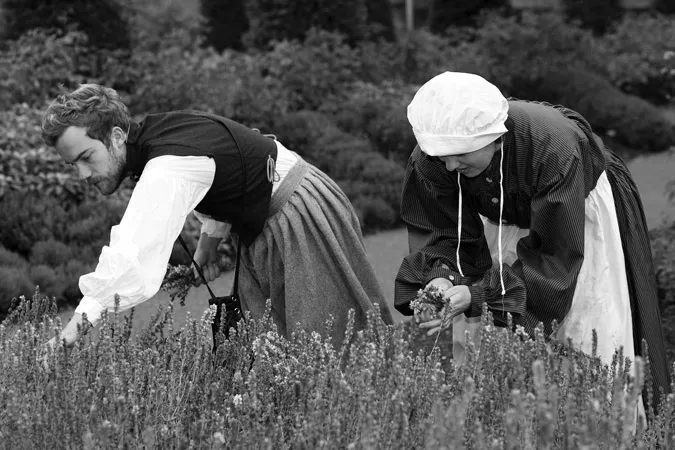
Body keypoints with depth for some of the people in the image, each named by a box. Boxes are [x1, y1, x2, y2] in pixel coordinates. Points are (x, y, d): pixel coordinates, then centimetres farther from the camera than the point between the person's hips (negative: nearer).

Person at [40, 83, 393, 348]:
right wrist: (211, 236, 9)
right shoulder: (150, 134, -2)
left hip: (304, 223, -10)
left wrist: (75, 328, -53)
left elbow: (132, 263, -47)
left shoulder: (167, 170, -33)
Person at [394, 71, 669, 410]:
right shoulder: (430, 159, -29)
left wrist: (477, 294, -46)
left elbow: (553, 253, -37)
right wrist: (441, 275, -40)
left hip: (578, 215, -3)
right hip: (500, 219, 4)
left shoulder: (552, 150, -42)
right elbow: (441, 232, -17)